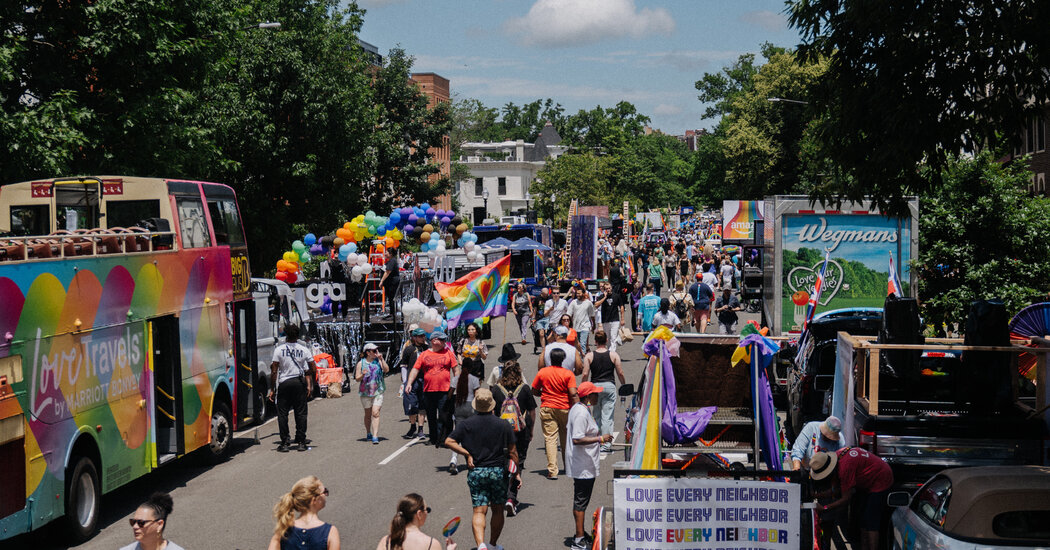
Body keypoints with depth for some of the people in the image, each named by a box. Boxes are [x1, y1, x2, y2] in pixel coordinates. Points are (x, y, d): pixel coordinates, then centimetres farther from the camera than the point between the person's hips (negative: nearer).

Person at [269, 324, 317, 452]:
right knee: (301, 413, 7)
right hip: (300, 382, 2)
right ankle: (301, 442, 8)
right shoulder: (304, 350, 1)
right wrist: (310, 385, 16)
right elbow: (313, 370, 1)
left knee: (282, 413, 5)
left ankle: (284, 443, 3)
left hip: (284, 383, -1)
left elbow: (274, 372, -6)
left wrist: (272, 389, -1)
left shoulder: (279, 350, -4)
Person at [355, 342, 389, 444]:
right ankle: (368, 434, 31)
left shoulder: (378, 361, 6)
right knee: (368, 415, 12)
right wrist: (362, 375, -19)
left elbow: (386, 370, -8)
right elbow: (357, 378, 1)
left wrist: (381, 359, -14)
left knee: (375, 413, -13)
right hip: (365, 392, 1)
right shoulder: (361, 363, 2)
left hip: (378, 391, -1)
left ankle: (375, 437, -18)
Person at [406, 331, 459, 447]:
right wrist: (409, 383, -9)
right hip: (428, 391, 1)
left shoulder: (448, 353, 7)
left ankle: (439, 439, -4)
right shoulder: (424, 355, 6)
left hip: (444, 390, -1)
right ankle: (433, 439, 21)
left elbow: (456, 369, 9)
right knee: (431, 417, 10)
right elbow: (415, 369, 3)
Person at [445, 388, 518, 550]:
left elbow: (449, 442, -8)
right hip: (498, 471, 0)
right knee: (497, 510, 16)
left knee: (479, 511, -2)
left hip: (476, 472, 0)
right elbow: (512, 452, 0)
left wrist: (467, 454, -3)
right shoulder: (503, 425, -3)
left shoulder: (466, 424, -3)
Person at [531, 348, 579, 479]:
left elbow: (534, 391, 5)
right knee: (566, 438, 16)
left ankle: (552, 471, -12)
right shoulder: (568, 374, -6)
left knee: (550, 438, -3)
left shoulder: (542, 372, -1)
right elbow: (573, 394, -13)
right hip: (564, 409, 0)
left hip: (547, 408, 0)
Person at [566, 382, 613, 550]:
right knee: (581, 501, -6)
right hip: (583, 466, -11)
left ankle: (580, 533, 30)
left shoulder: (577, 407, 12)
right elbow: (577, 439, -28)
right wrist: (600, 439, -24)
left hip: (580, 465, 11)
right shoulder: (582, 413, -22)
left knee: (580, 500, 19)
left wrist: (597, 438, 26)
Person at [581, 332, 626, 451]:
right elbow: (620, 373, 0)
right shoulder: (613, 355, 0)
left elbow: (585, 374, -4)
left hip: (595, 386, 1)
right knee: (607, 416, 0)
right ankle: (605, 444, -3)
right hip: (609, 385, -1)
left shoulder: (589, 356, -1)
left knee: (597, 415, 15)